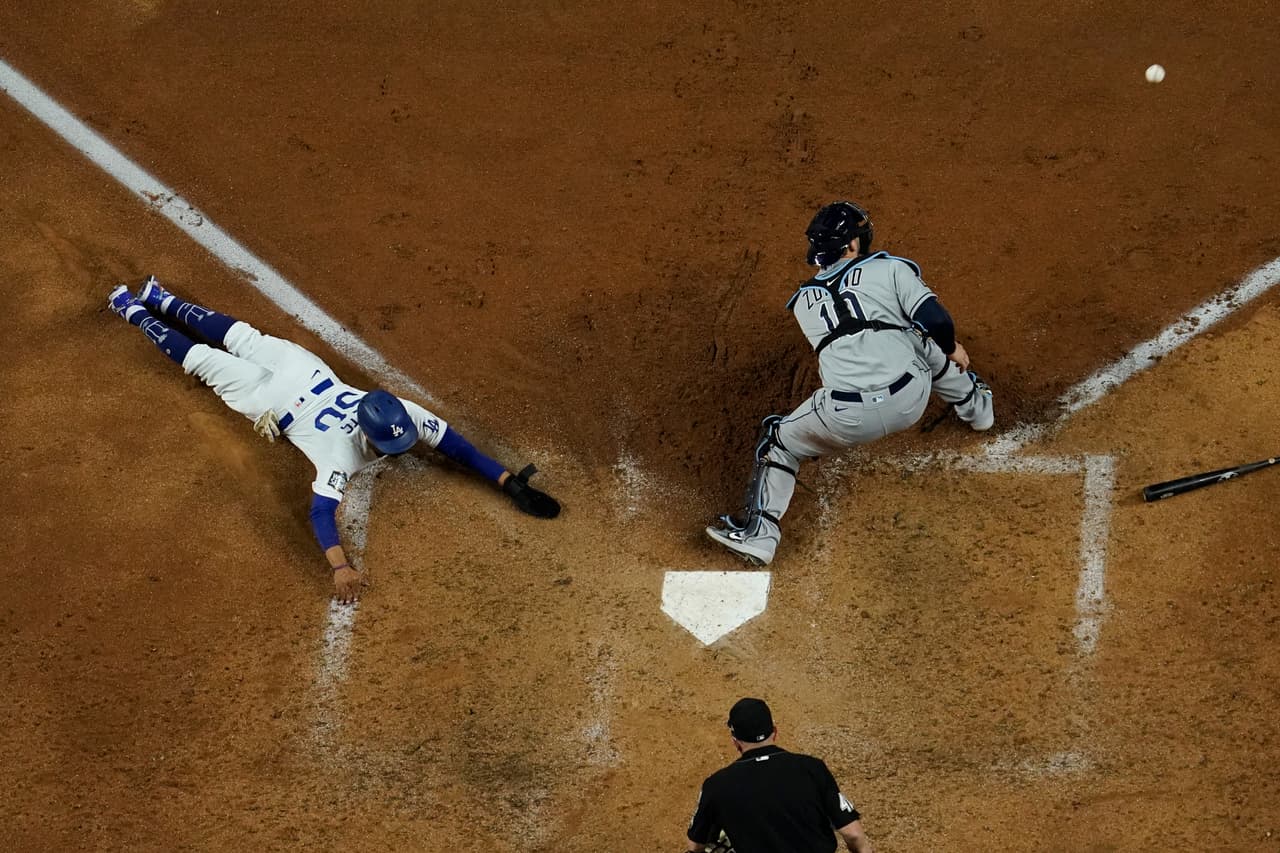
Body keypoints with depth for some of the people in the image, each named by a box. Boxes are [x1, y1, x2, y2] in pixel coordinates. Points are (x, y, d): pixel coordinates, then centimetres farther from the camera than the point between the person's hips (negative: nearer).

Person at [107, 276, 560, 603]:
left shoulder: (402, 415, -31)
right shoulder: (344, 451, -43)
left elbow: (454, 443, -29)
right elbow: (321, 511, -50)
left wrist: (509, 481, -38)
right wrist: (340, 566, -64)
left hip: (304, 368, 5)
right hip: (273, 399, -5)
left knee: (243, 338, 28)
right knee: (203, 359, 19)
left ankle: (160, 298, 49)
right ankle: (131, 307, 39)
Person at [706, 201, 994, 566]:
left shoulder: (804, 302, 19)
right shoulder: (890, 269, 8)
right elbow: (936, 320, -1)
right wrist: (953, 349, 21)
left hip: (848, 419, 0)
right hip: (910, 400, 0)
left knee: (779, 439, 24)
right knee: (925, 342, 33)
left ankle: (759, 532, 11)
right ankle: (975, 407, 53)